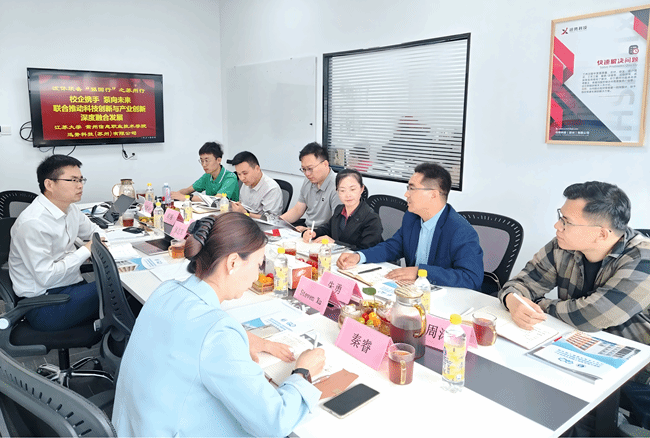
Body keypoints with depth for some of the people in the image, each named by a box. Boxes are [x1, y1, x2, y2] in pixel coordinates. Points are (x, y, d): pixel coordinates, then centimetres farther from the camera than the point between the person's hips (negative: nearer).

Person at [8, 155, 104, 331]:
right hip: (44, 306, -8)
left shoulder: (70, 209, 6)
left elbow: (93, 230, 24)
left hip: (71, 286, 8)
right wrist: (86, 251, -17)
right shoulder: (33, 223, -21)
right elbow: (46, 277, -24)